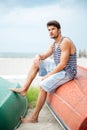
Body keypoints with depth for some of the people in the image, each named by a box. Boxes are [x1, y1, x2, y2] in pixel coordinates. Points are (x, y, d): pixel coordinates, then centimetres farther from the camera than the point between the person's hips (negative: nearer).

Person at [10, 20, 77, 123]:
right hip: (59, 69, 9)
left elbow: (63, 64, -23)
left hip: (67, 72, -9)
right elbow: (44, 55, 8)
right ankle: (24, 89, -2)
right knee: (36, 63, 5)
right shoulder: (53, 44, 12)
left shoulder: (65, 42, -18)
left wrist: (48, 75, -19)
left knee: (43, 85, -27)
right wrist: (38, 56, -17)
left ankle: (34, 117, -16)